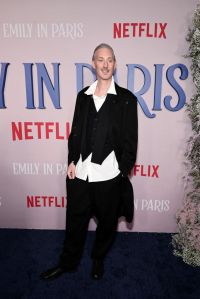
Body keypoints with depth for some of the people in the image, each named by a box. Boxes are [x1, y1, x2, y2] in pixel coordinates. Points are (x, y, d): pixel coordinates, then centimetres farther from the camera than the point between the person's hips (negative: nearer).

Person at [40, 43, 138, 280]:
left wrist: (122, 172, -6)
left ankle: (98, 259, 44)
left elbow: (130, 140, -4)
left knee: (107, 222, 17)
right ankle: (68, 262, 40)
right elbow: (75, 132, 11)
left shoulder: (126, 99, -4)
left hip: (109, 175, -2)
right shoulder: (83, 96, 7)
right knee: (75, 220, 16)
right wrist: (72, 161, 3)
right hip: (80, 172, 3)